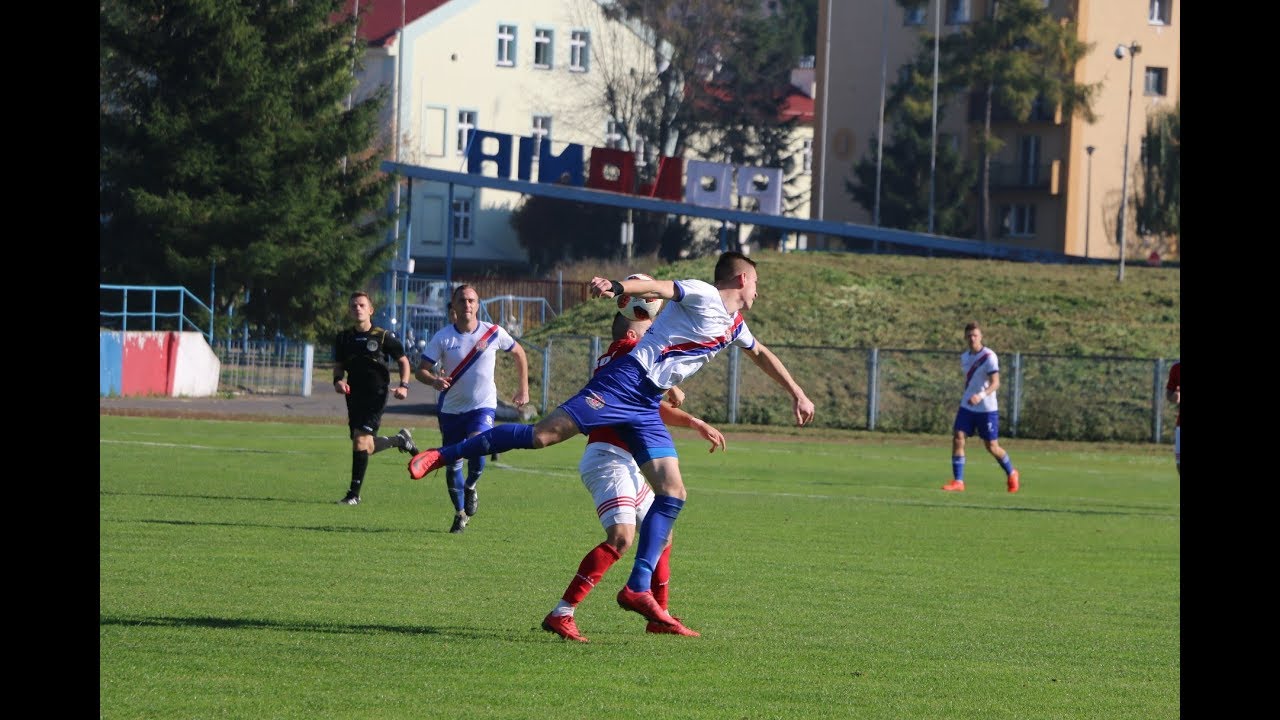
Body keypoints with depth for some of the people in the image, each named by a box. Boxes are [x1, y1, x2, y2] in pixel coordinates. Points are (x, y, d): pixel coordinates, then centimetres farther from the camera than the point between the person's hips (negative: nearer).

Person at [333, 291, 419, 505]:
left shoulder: (383, 337, -3)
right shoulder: (343, 338, 7)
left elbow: (403, 361, 7)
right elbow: (338, 366, 16)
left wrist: (403, 385, -6)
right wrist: (338, 381, -6)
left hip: (376, 395, -5)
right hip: (354, 396, 5)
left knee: (360, 440, -18)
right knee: (366, 447, 8)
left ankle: (354, 494, -12)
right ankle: (400, 439, 39)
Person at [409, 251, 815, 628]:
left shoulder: (735, 326, 23)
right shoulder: (702, 296, -4)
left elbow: (762, 355, 42)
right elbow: (656, 287, -19)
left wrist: (797, 393, 45)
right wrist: (617, 287, -38)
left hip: (646, 409, 8)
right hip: (625, 381, -8)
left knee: (672, 495, -3)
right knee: (545, 433, -18)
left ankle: (638, 590, -3)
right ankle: (442, 456, -9)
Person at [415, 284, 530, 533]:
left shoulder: (493, 333, -6)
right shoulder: (443, 337, -8)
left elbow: (518, 353, 11)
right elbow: (420, 370, -8)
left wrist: (523, 389, 12)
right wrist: (434, 380, -31)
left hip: (483, 406, -1)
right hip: (451, 408, 1)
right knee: (453, 464, 5)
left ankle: (470, 488, 6)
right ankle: (460, 513, 25)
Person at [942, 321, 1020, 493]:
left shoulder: (989, 357, -14)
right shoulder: (964, 357, 7)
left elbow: (995, 383, -21)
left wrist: (981, 396, -37)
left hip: (987, 408, -5)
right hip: (967, 407, 5)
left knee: (992, 446, 4)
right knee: (957, 439, -11)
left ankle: (1011, 474, 29)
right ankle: (958, 482, -9)